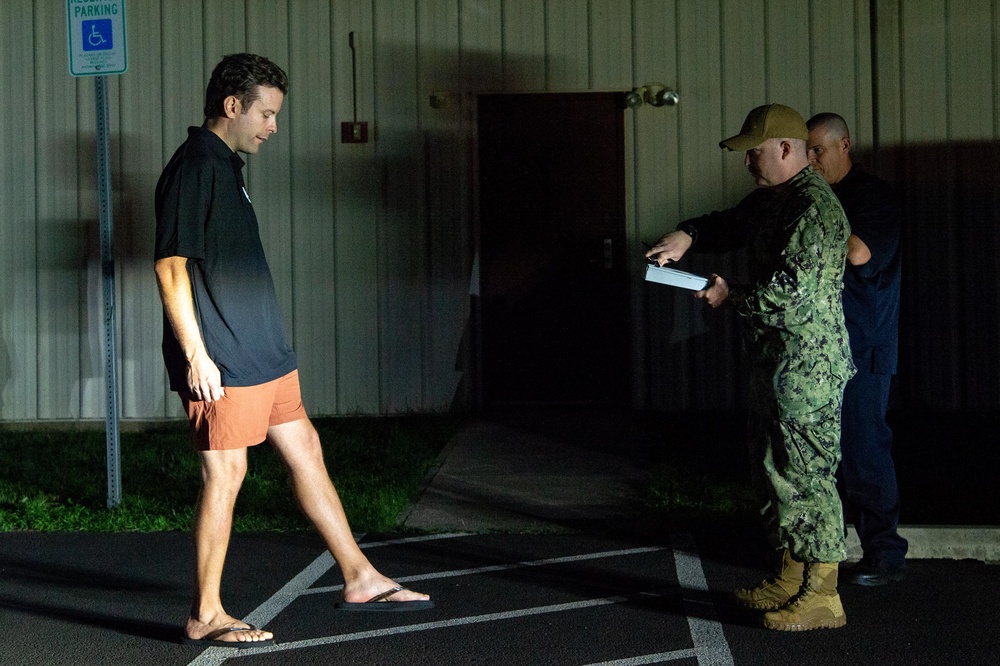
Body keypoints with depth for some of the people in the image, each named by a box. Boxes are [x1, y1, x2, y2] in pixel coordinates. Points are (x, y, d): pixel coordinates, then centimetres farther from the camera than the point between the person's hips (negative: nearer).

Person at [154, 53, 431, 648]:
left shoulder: (227, 167, 17)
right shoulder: (194, 168, -13)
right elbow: (172, 265, -18)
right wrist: (196, 354, -21)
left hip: (262, 352, 10)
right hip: (222, 359, -10)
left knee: (306, 450, 12)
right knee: (225, 473, -4)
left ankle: (360, 578, 21)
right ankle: (206, 616, 6)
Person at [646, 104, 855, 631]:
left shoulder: (813, 206, -19)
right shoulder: (770, 199, 13)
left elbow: (790, 289, -25)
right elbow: (729, 226, 27)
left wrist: (730, 296, -10)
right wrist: (687, 235, 4)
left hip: (806, 369, -11)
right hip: (774, 364, 11)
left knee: (805, 474, -6)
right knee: (773, 469, 17)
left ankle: (822, 596, 0)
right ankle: (790, 579, 27)